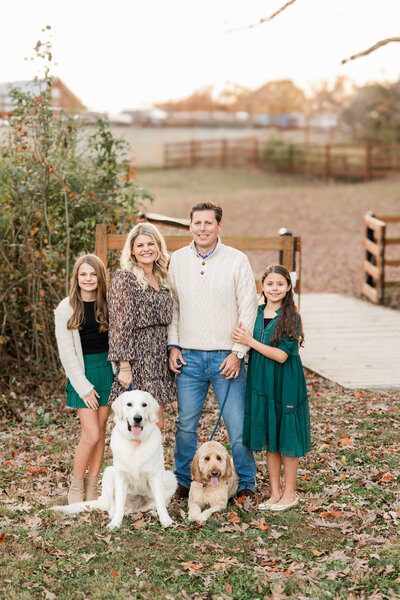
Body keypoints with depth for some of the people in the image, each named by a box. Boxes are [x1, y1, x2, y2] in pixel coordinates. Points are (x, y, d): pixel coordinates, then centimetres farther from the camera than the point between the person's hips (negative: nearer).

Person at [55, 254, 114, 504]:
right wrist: (84, 387, -9)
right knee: (92, 434, -9)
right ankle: (76, 487, 9)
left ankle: (92, 487, 14)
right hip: (82, 372, -3)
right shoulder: (66, 309, -5)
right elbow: (67, 353, -6)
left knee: (101, 430, 4)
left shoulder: (108, 304, 4)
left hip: (107, 369, 3)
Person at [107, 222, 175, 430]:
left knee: (156, 426, 6)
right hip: (137, 360, -7)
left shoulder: (161, 279, 15)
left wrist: (172, 351, 16)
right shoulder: (124, 278, -8)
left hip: (159, 360, 7)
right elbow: (120, 325, -12)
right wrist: (124, 366, -17)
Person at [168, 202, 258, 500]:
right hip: (189, 357, 2)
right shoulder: (178, 260, 6)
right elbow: (171, 306, 13)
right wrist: (173, 345, 4)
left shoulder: (237, 260, -2)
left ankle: (246, 483, 15)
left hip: (226, 358, -2)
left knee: (238, 424, 0)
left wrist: (238, 353, -8)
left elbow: (249, 309, -2)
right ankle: (184, 482, 22)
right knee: (186, 424, 7)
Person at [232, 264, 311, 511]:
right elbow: (249, 351, 15)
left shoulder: (291, 317, -11)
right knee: (269, 440, 12)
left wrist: (249, 341, -16)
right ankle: (275, 492, 22)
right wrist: (241, 336, -7)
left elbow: (282, 355, -17)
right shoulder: (256, 313, 6)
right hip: (261, 383, 6)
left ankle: (290, 494, 14)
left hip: (286, 385, -6)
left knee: (287, 438, 2)